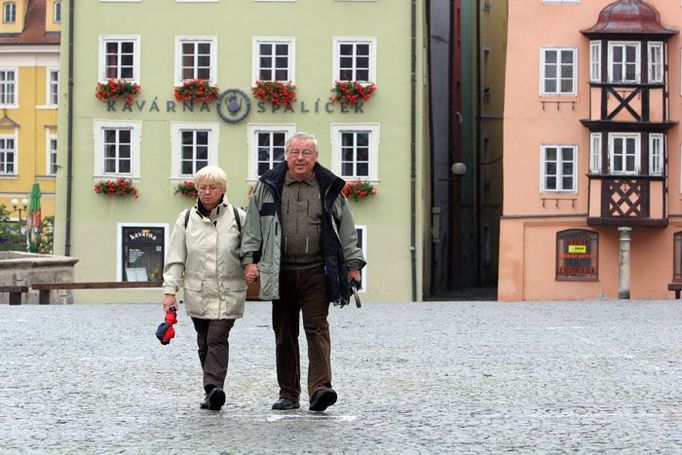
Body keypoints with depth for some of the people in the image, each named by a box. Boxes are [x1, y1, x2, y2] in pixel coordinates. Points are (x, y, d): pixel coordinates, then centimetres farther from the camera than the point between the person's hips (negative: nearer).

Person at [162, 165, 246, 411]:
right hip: (197, 292, 3)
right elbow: (175, 258, 5)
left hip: (228, 292, -3)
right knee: (204, 343, 8)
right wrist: (170, 290, 0)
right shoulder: (186, 219, 6)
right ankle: (213, 392, 17)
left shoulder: (238, 217, 0)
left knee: (217, 338, -15)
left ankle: (213, 388, -23)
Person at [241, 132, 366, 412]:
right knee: (284, 334, 6)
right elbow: (253, 225, 11)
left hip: (316, 271, -1)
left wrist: (353, 264, 9)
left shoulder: (329, 189, 8)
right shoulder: (268, 186, 9)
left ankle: (320, 388, -19)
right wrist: (250, 259, 2)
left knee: (317, 328, -12)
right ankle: (288, 394, 13)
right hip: (281, 271, 1)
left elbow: (346, 228, 13)